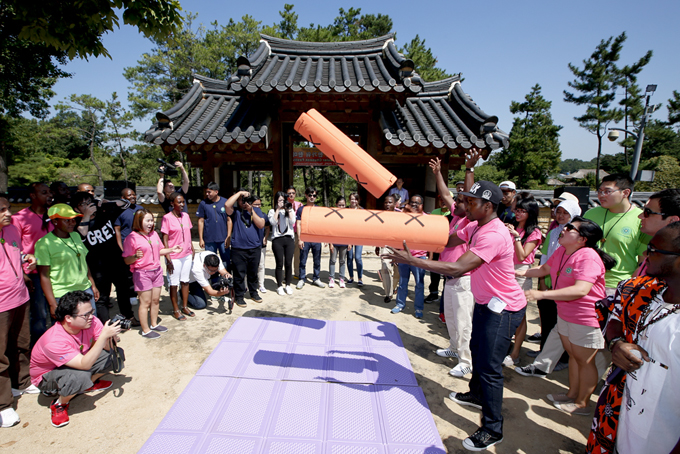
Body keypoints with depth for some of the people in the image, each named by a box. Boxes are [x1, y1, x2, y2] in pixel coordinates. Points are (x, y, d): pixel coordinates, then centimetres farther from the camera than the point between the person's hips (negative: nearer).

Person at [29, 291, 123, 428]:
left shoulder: (91, 322, -23)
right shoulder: (54, 341, -37)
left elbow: (106, 347, -16)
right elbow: (85, 364, -41)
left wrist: (112, 338, -39)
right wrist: (104, 335, -47)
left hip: (80, 360, 6)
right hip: (47, 375, -5)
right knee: (80, 376, -37)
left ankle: (89, 384, 11)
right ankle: (59, 405, -5)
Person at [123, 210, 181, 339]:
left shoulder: (154, 234, 8)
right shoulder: (132, 238, -11)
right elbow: (127, 260, -11)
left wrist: (171, 249, 4)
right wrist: (136, 257, -31)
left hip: (156, 271, 6)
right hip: (142, 273, -6)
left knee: (156, 299, 14)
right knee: (145, 302, 1)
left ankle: (154, 324, 30)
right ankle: (145, 330, 14)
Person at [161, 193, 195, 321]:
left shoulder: (186, 216, 6)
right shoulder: (167, 218, -11)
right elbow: (165, 240, -10)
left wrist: (192, 250, 11)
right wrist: (168, 258, -13)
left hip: (187, 255, 6)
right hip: (174, 257, -5)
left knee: (185, 281, 14)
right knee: (174, 283, 6)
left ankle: (185, 307, 27)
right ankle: (176, 310, 19)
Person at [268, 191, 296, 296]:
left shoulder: (290, 211, 14)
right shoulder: (272, 211, 9)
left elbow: (292, 222, -2)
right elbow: (273, 222, -9)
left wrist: (289, 209, -4)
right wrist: (278, 209, -5)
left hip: (289, 239, 2)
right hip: (277, 239, -2)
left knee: (288, 263, 2)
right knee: (279, 264, 0)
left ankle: (288, 285, 15)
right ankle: (279, 286, 11)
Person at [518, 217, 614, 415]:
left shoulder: (588, 257, -26)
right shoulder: (561, 251, 0)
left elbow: (581, 290, -37)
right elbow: (544, 269, 18)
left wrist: (541, 294, -42)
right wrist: (520, 272, 6)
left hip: (586, 318, -8)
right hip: (565, 313, 8)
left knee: (584, 361, 8)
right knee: (573, 355, 21)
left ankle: (582, 404, 25)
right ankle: (572, 394, 37)